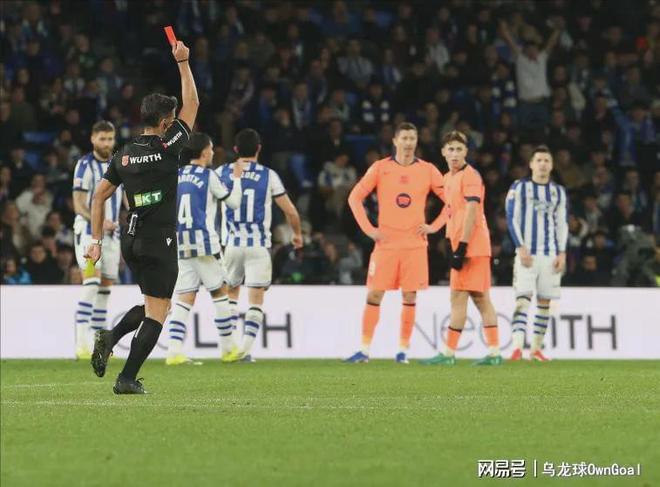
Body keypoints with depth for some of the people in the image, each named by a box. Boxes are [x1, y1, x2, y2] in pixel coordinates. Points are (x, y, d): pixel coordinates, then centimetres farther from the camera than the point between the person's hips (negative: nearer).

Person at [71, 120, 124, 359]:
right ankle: (82, 345, -21)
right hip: (88, 232, -6)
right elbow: (78, 205, -11)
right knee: (91, 284, -18)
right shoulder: (85, 165, -7)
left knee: (105, 288, 8)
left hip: (112, 233, 6)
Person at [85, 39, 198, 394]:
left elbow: (99, 195, 7)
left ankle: (110, 337, -2)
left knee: (150, 306, 22)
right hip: (160, 242, -7)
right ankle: (127, 379, -9)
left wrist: (96, 239, 12)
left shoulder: (123, 155, 6)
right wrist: (183, 63, 8)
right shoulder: (167, 147, -9)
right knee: (157, 312, -2)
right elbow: (192, 104, 0)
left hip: (131, 241, 7)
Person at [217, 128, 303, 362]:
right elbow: (290, 211, 3)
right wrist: (297, 234, 21)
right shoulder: (268, 176, -1)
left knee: (229, 295, 15)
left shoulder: (222, 173, 1)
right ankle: (245, 347, -8)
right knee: (256, 299, 4)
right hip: (259, 246, -2)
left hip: (230, 244, 2)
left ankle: (226, 349, 12)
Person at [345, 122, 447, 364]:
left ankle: (403, 350, 7)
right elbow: (355, 197, 5)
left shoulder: (427, 170, 4)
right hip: (386, 242, 0)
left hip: (415, 243, 0)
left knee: (409, 297, 0)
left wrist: (434, 226, -1)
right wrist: (368, 229, -2)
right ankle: (364, 350, 1)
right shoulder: (380, 168, 2)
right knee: (374, 295, -4)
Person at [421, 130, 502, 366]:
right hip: (460, 245, 9)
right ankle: (494, 352, 7)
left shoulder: (470, 176, -10)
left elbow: (471, 212, -18)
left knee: (458, 297, -8)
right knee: (481, 298, 7)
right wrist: (452, 245, 20)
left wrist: (461, 247, -21)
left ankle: (449, 353, -7)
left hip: (471, 246, -9)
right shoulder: (448, 178, 18)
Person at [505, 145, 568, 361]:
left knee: (544, 301, 3)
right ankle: (517, 347, -23)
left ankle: (536, 348, 10)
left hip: (551, 254, 4)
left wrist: (562, 253, 3)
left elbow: (562, 224, 13)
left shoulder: (559, 191, 14)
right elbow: (512, 219, -2)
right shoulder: (519, 188, 3)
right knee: (523, 298, -15)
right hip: (526, 253, -4)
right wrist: (521, 247, -12)